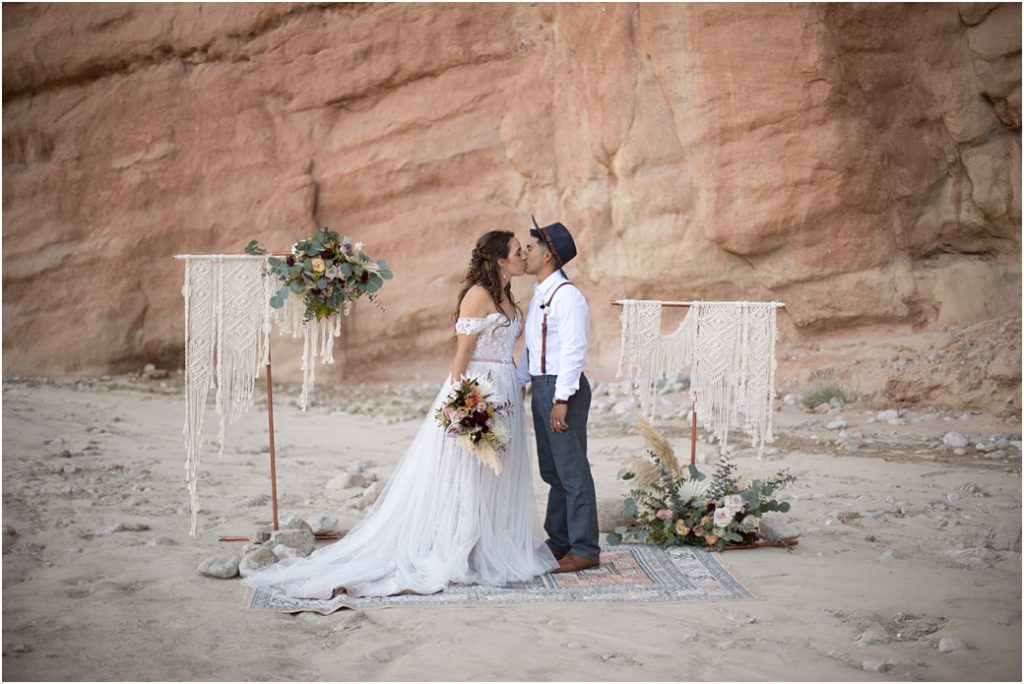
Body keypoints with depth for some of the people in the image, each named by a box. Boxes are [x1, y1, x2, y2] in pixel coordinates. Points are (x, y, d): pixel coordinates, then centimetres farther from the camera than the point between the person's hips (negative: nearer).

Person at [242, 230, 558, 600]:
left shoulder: (506, 298, 14)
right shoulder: (478, 294, -12)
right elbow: (463, 352, -15)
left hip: (505, 394, 9)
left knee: (495, 476, 11)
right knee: (463, 475, -3)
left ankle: (489, 550, 20)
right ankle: (448, 553, 5)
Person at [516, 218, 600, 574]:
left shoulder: (567, 296, -15)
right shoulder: (538, 295, 15)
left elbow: (573, 351, -20)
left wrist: (561, 400, -22)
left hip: (563, 388, -10)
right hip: (541, 386, 10)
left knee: (572, 471, -3)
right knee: (551, 471, 17)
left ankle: (585, 549, 6)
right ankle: (559, 541, 28)